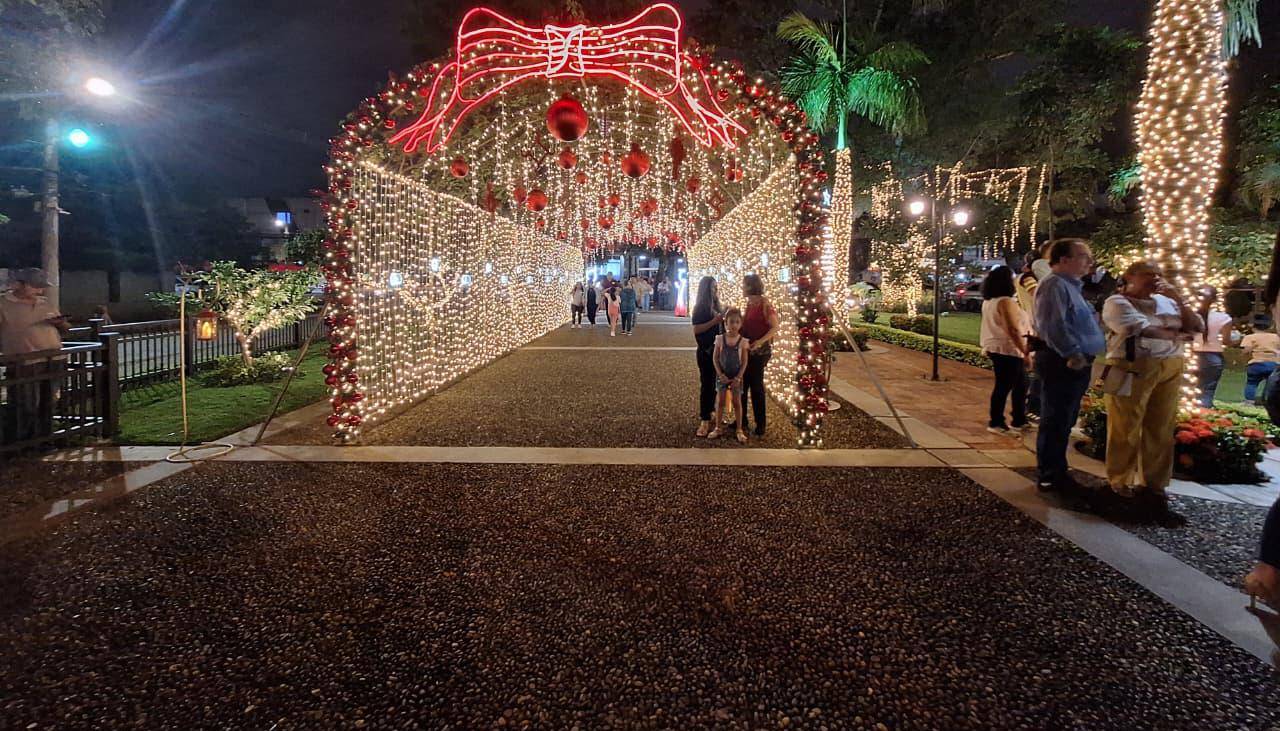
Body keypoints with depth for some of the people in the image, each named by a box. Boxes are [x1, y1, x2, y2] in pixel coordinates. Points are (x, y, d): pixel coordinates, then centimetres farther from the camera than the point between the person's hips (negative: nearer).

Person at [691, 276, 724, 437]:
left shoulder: (716, 306, 10)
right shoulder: (700, 308, -10)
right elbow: (696, 330, -18)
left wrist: (724, 320, 2)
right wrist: (714, 321, -23)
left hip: (718, 349, 7)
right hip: (706, 351, -7)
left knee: (715, 382, 12)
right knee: (706, 383, -6)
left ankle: (710, 411, 27)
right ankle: (704, 420, -3)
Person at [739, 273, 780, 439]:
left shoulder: (764, 303, -14)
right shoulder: (750, 303, 11)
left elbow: (775, 327, -17)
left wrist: (760, 341, -27)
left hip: (759, 351, -8)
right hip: (746, 349, 8)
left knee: (756, 386, -1)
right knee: (742, 385, 11)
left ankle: (760, 425, 10)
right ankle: (742, 421, 22)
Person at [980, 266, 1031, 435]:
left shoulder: (988, 301, 14)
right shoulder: (1005, 302, -18)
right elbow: (1013, 330, -24)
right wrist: (1025, 352, -21)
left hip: (996, 348, 10)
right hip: (1007, 350, -10)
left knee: (1020, 384, 17)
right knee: (1004, 387, -3)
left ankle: (1019, 421, 23)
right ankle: (996, 423, 3)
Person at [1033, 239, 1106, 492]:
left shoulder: (1070, 285, 18)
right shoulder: (1054, 284, -15)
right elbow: (1054, 326, -26)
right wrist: (1073, 354, -25)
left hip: (1076, 363, 11)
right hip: (1062, 363, -11)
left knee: (1064, 422, 18)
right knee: (1056, 422, -4)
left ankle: (1056, 472, 28)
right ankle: (1049, 477, 4)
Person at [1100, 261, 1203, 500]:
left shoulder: (1167, 301, 16)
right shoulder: (1117, 302, 0)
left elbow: (1197, 327, 12)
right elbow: (1142, 329, -13)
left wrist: (1177, 299, 4)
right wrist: (1175, 335, -4)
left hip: (1169, 371, 5)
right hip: (1132, 370, -5)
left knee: (1160, 430, 7)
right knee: (1126, 429, -2)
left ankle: (1152, 482, 17)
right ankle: (1122, 481, 10)